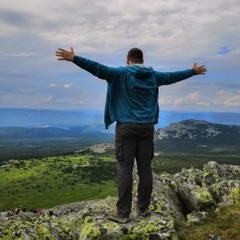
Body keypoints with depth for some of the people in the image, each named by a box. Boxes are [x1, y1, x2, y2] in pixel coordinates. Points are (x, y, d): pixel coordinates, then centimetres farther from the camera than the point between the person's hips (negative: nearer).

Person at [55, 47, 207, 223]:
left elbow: (99, 69, -14)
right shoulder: (154, 76, 10)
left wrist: (74, 59, -16)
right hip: (147, 127, 4)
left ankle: (123, 213, 1)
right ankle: (143, 208, 19)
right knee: (145, 168, 9)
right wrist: (194, 71, 39)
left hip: (127, 127, -4)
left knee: (125, 169, -2)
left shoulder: (122, 74, -3)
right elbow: (173, 76, 23)